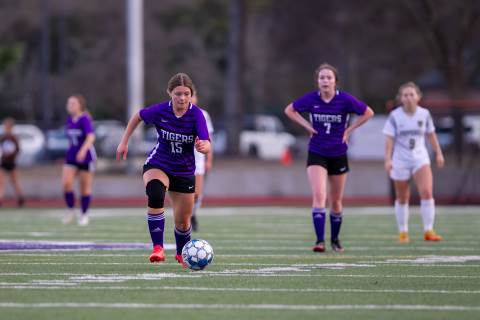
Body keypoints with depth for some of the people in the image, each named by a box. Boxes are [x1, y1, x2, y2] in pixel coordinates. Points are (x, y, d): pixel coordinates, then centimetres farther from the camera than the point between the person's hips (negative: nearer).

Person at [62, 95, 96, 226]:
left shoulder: (85, 119, -15)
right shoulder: (69, 120, 6)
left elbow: (91, 137, -28)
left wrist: (83, 150, -43)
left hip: (86, 157, -5)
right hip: (71, 156, 5)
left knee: (85, 188, 4)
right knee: (66, 183, -13)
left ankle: (84, 215, 17)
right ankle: (70, 210, 2)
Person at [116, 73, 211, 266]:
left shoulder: (196, 115, -21)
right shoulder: (159, 111, -17)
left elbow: (207, 146, -31)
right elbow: (138, 116, 4)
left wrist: (203, 146, -54)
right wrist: (124, 141, 4)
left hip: (184, 171, 1)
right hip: (157, 165, -1)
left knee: (182, 222, 11)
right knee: (155, 196, -34)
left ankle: (182, 254, 42)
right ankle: (158, 248, -32)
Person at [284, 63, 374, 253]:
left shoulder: (345, 100, -11)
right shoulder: (311, 99, -8)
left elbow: (368, 113, 2)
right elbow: (289, 110, 9)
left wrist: (349, 130, -4)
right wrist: (307, 126, -2)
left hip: (338, 155, 1)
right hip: (316, 154, -1)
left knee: (336, 201, 11)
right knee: (319, 196, -18)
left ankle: (335, 239, 30)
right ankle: (320, 240, -20)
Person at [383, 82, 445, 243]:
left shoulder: (424, 114, 0)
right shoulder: (395, 116, -7)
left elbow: (431, 134, 13)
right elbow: (390, 139, -8)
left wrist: (438, 153, 17)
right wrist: (388, 159, -17)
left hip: (420, 158, 1)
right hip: (400, 161, -1)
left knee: (427, 192, -18)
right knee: (402, 199, 8)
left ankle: (428, 231, -13)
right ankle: (403, 232, 24)